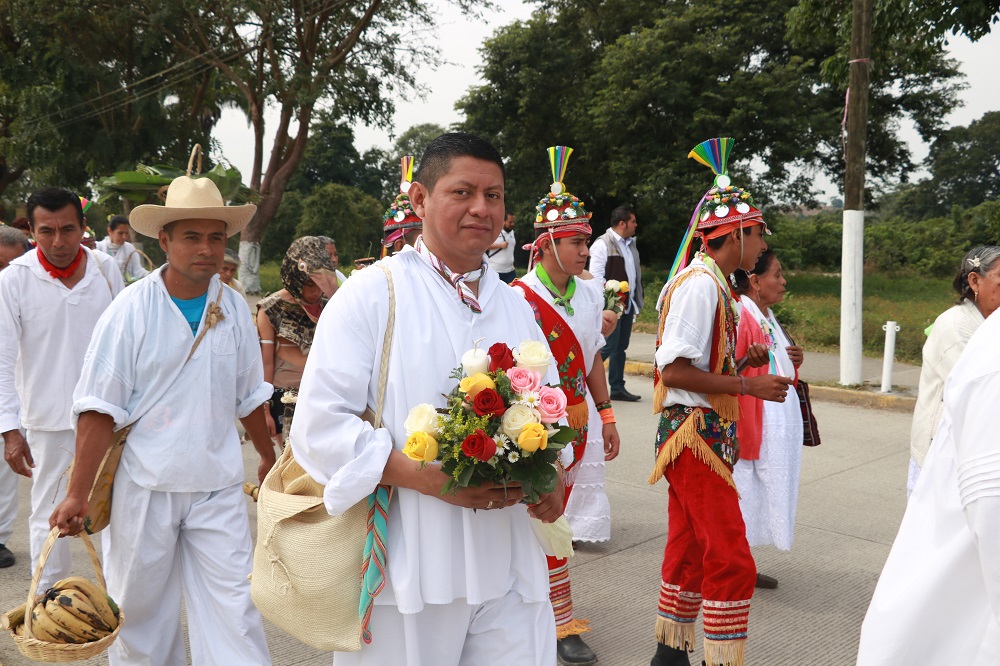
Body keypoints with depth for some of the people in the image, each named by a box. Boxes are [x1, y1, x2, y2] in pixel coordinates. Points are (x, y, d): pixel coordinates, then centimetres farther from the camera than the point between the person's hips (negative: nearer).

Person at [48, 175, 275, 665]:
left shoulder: (235, 308, 2)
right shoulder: (131, 310, -8)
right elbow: (99, 409, -9)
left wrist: (269, 458, 23)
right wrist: (77, 493, -13)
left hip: (218, 486, 2)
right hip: (145, 483, -2)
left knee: (234, 607, 0)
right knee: (141, 609, 12)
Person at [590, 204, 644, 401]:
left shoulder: (630, 244, 16)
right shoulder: (603, 244, -11)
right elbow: (596, 276, -16)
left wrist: (636, 300, 17)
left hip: (627, 304, 8)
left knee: (621, 347, 11)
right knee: (609, 346, -10)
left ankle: (617, 388, 17)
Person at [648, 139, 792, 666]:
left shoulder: (710, 282, 14)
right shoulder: (700, 283, -16)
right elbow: (674, 369, -22)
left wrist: (740, 362, 6)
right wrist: (748, 385, -19)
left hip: (702, 434, 10)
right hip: (697, 432, -10)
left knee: (689, 551, 17)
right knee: (732, 561, -6)